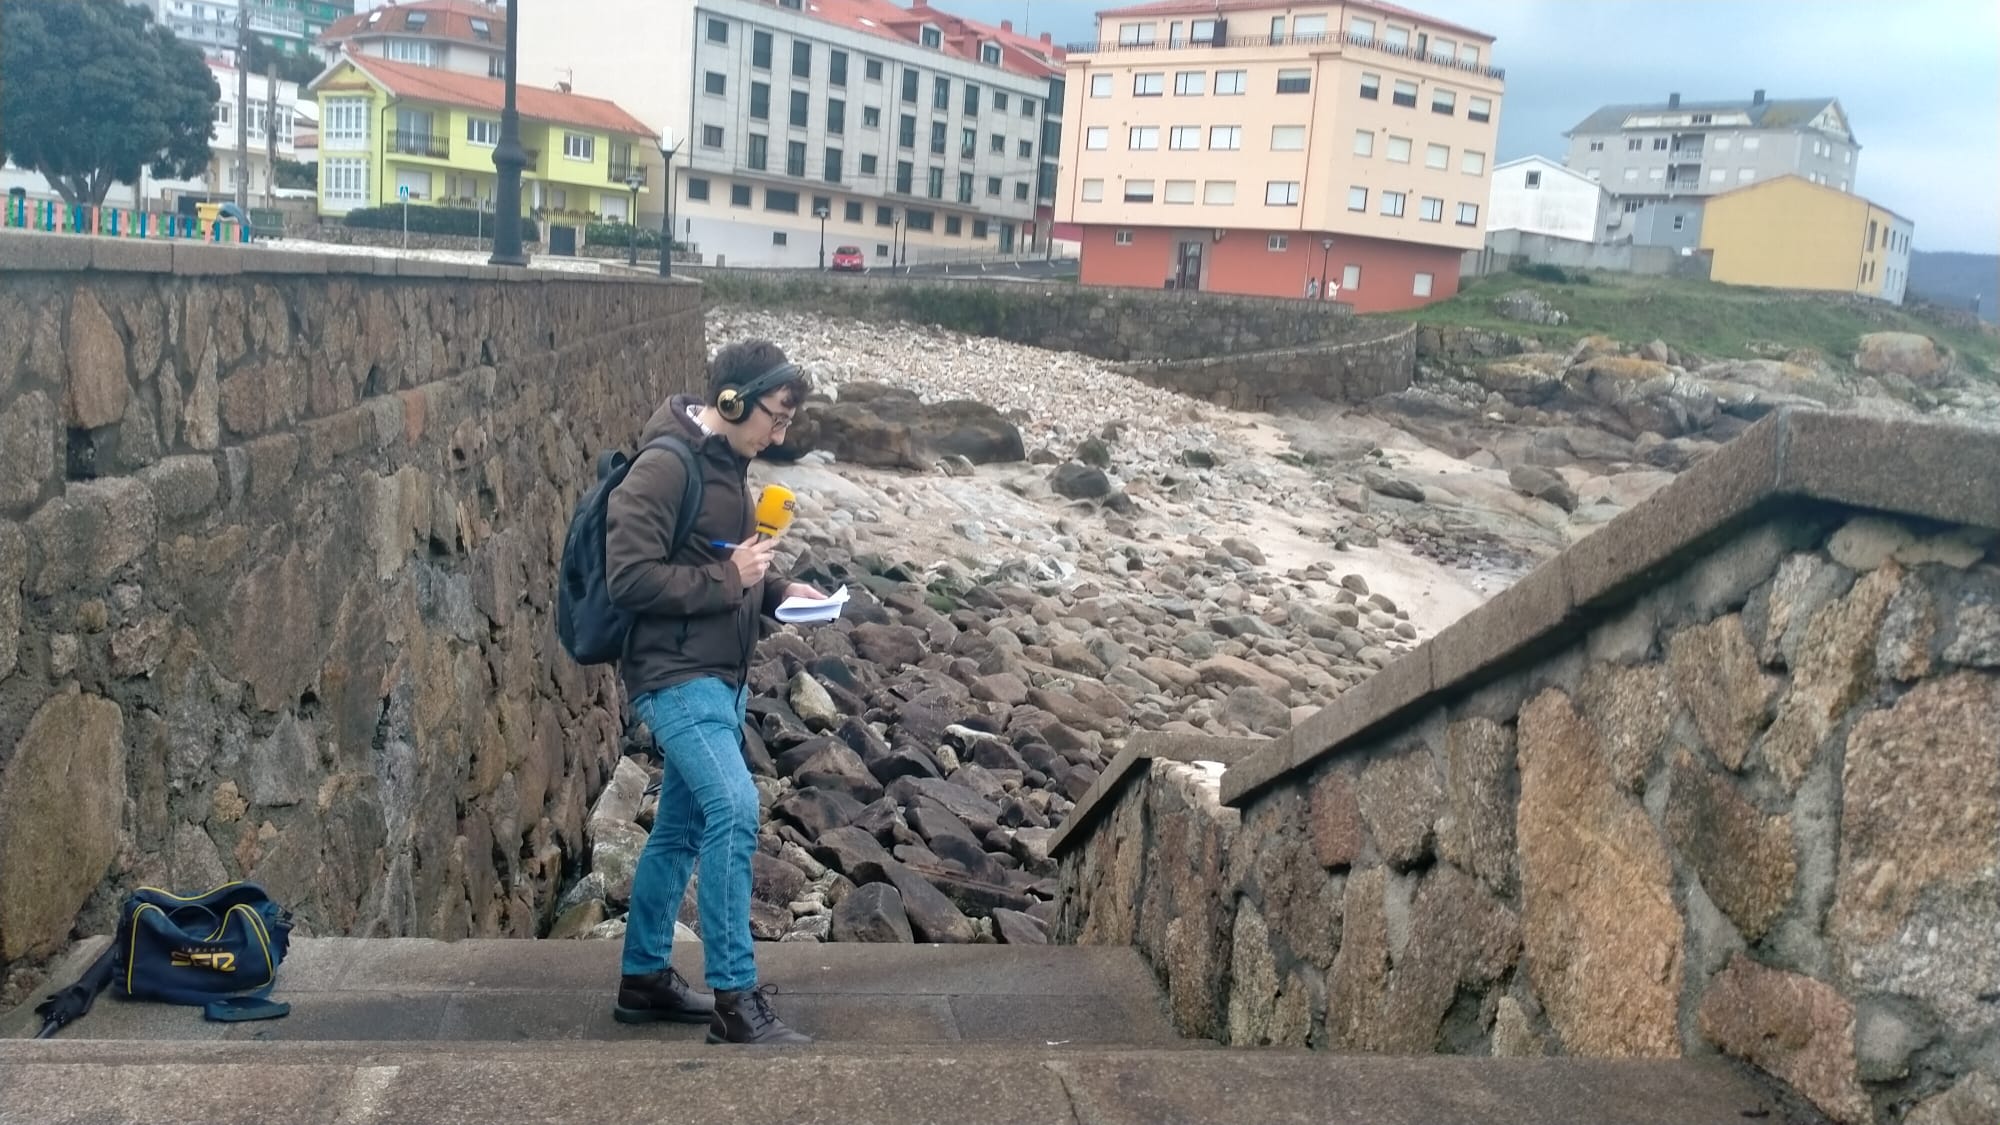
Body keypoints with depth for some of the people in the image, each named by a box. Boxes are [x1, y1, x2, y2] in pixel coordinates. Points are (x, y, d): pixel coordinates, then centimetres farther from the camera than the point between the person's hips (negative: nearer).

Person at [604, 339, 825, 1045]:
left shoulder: (728, 463, 12)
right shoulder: (665, 466, -16)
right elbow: (630, 578, -22)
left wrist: (775, 588, 5)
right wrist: (728, 579, -18)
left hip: (720, 678, 10)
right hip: (676, 676, -10)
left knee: (680, 829, 16)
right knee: (734, 811, -20)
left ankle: (644, 977, 29)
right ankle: (735, 1001, -14)